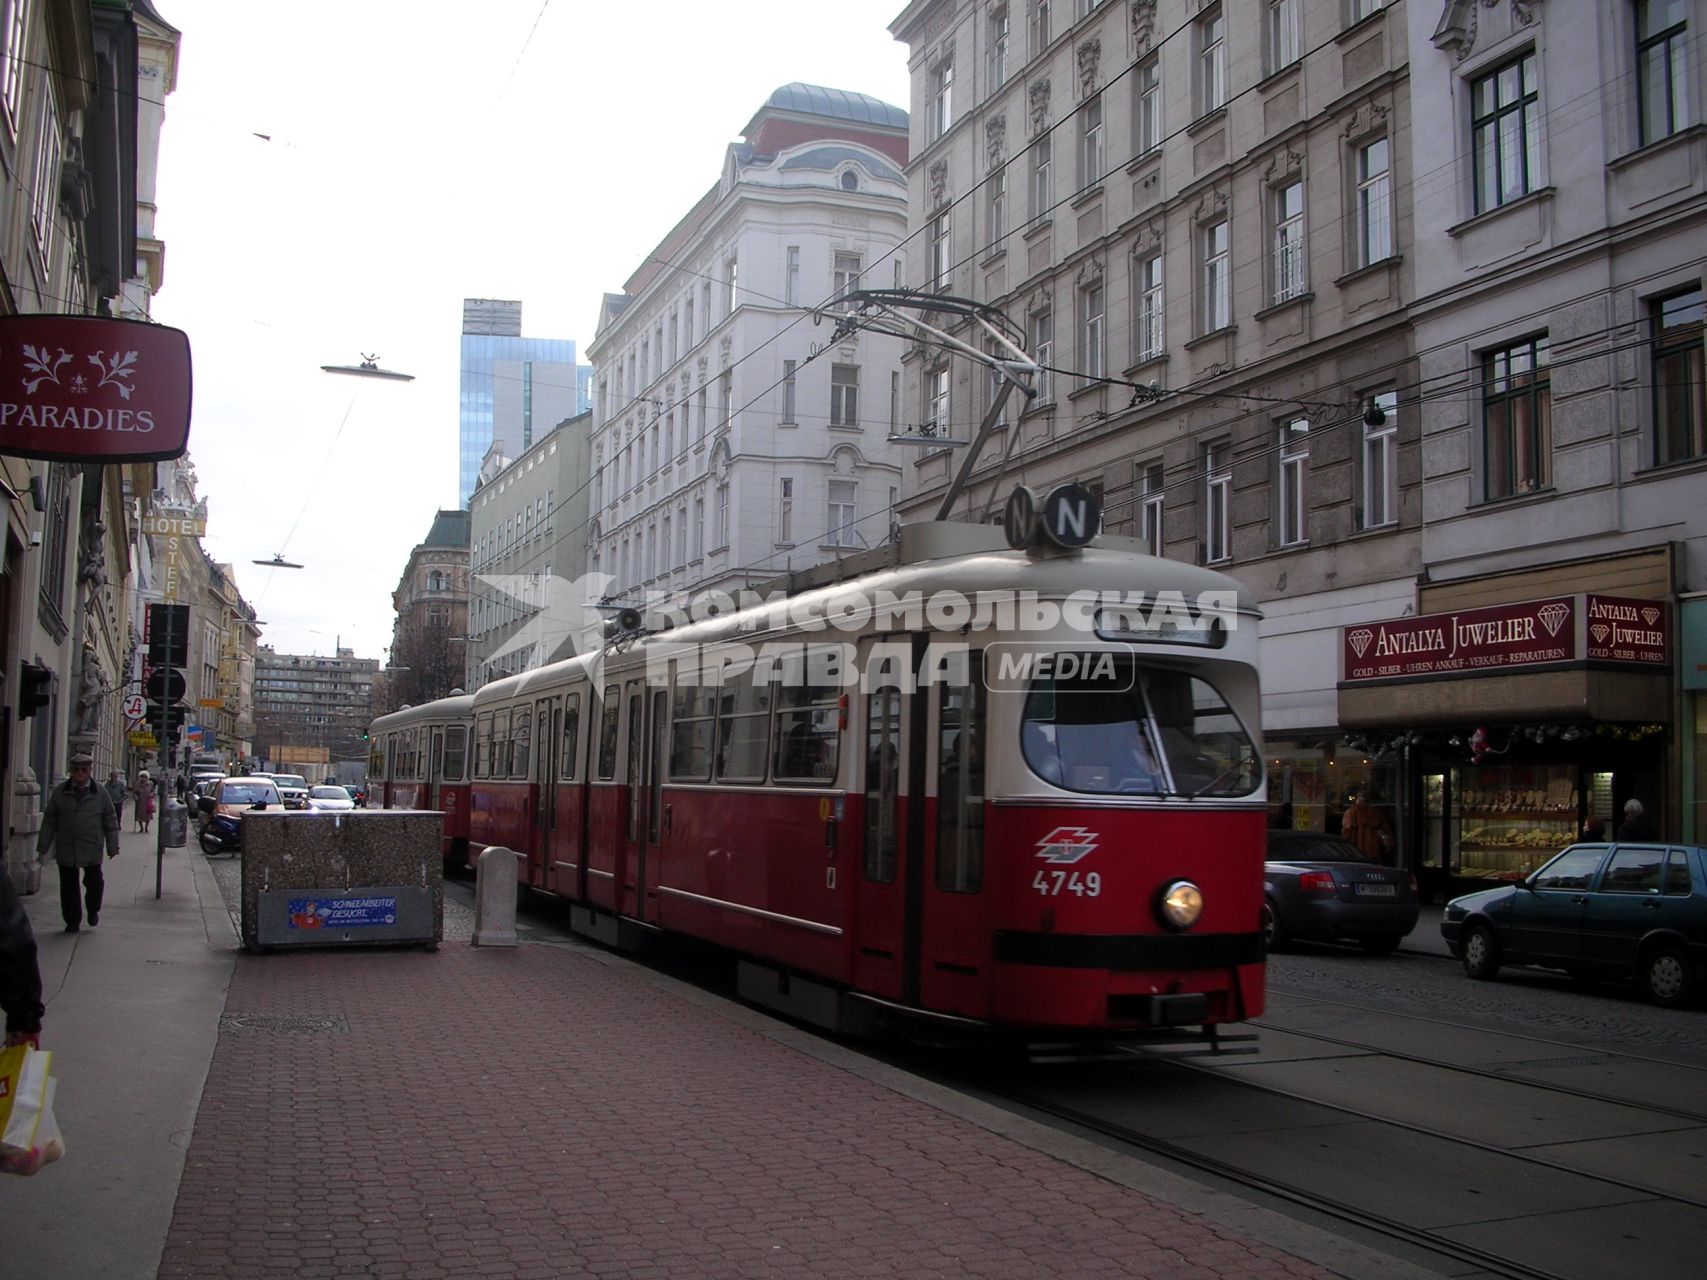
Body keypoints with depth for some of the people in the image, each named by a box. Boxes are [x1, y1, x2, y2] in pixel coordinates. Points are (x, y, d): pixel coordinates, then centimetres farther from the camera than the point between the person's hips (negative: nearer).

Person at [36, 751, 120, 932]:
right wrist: (43, 846, 5)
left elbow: (111, 822, 6)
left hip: (92, 850, -1)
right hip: (66, 849, 1)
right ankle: (72, 921, 18)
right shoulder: (59, 792, 3)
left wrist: (113, 847, 2)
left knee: (94, 883, 1)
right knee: (68, 887, 5)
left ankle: (93, 911, 28)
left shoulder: (100, 794, 2)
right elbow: (49, 821, 7)